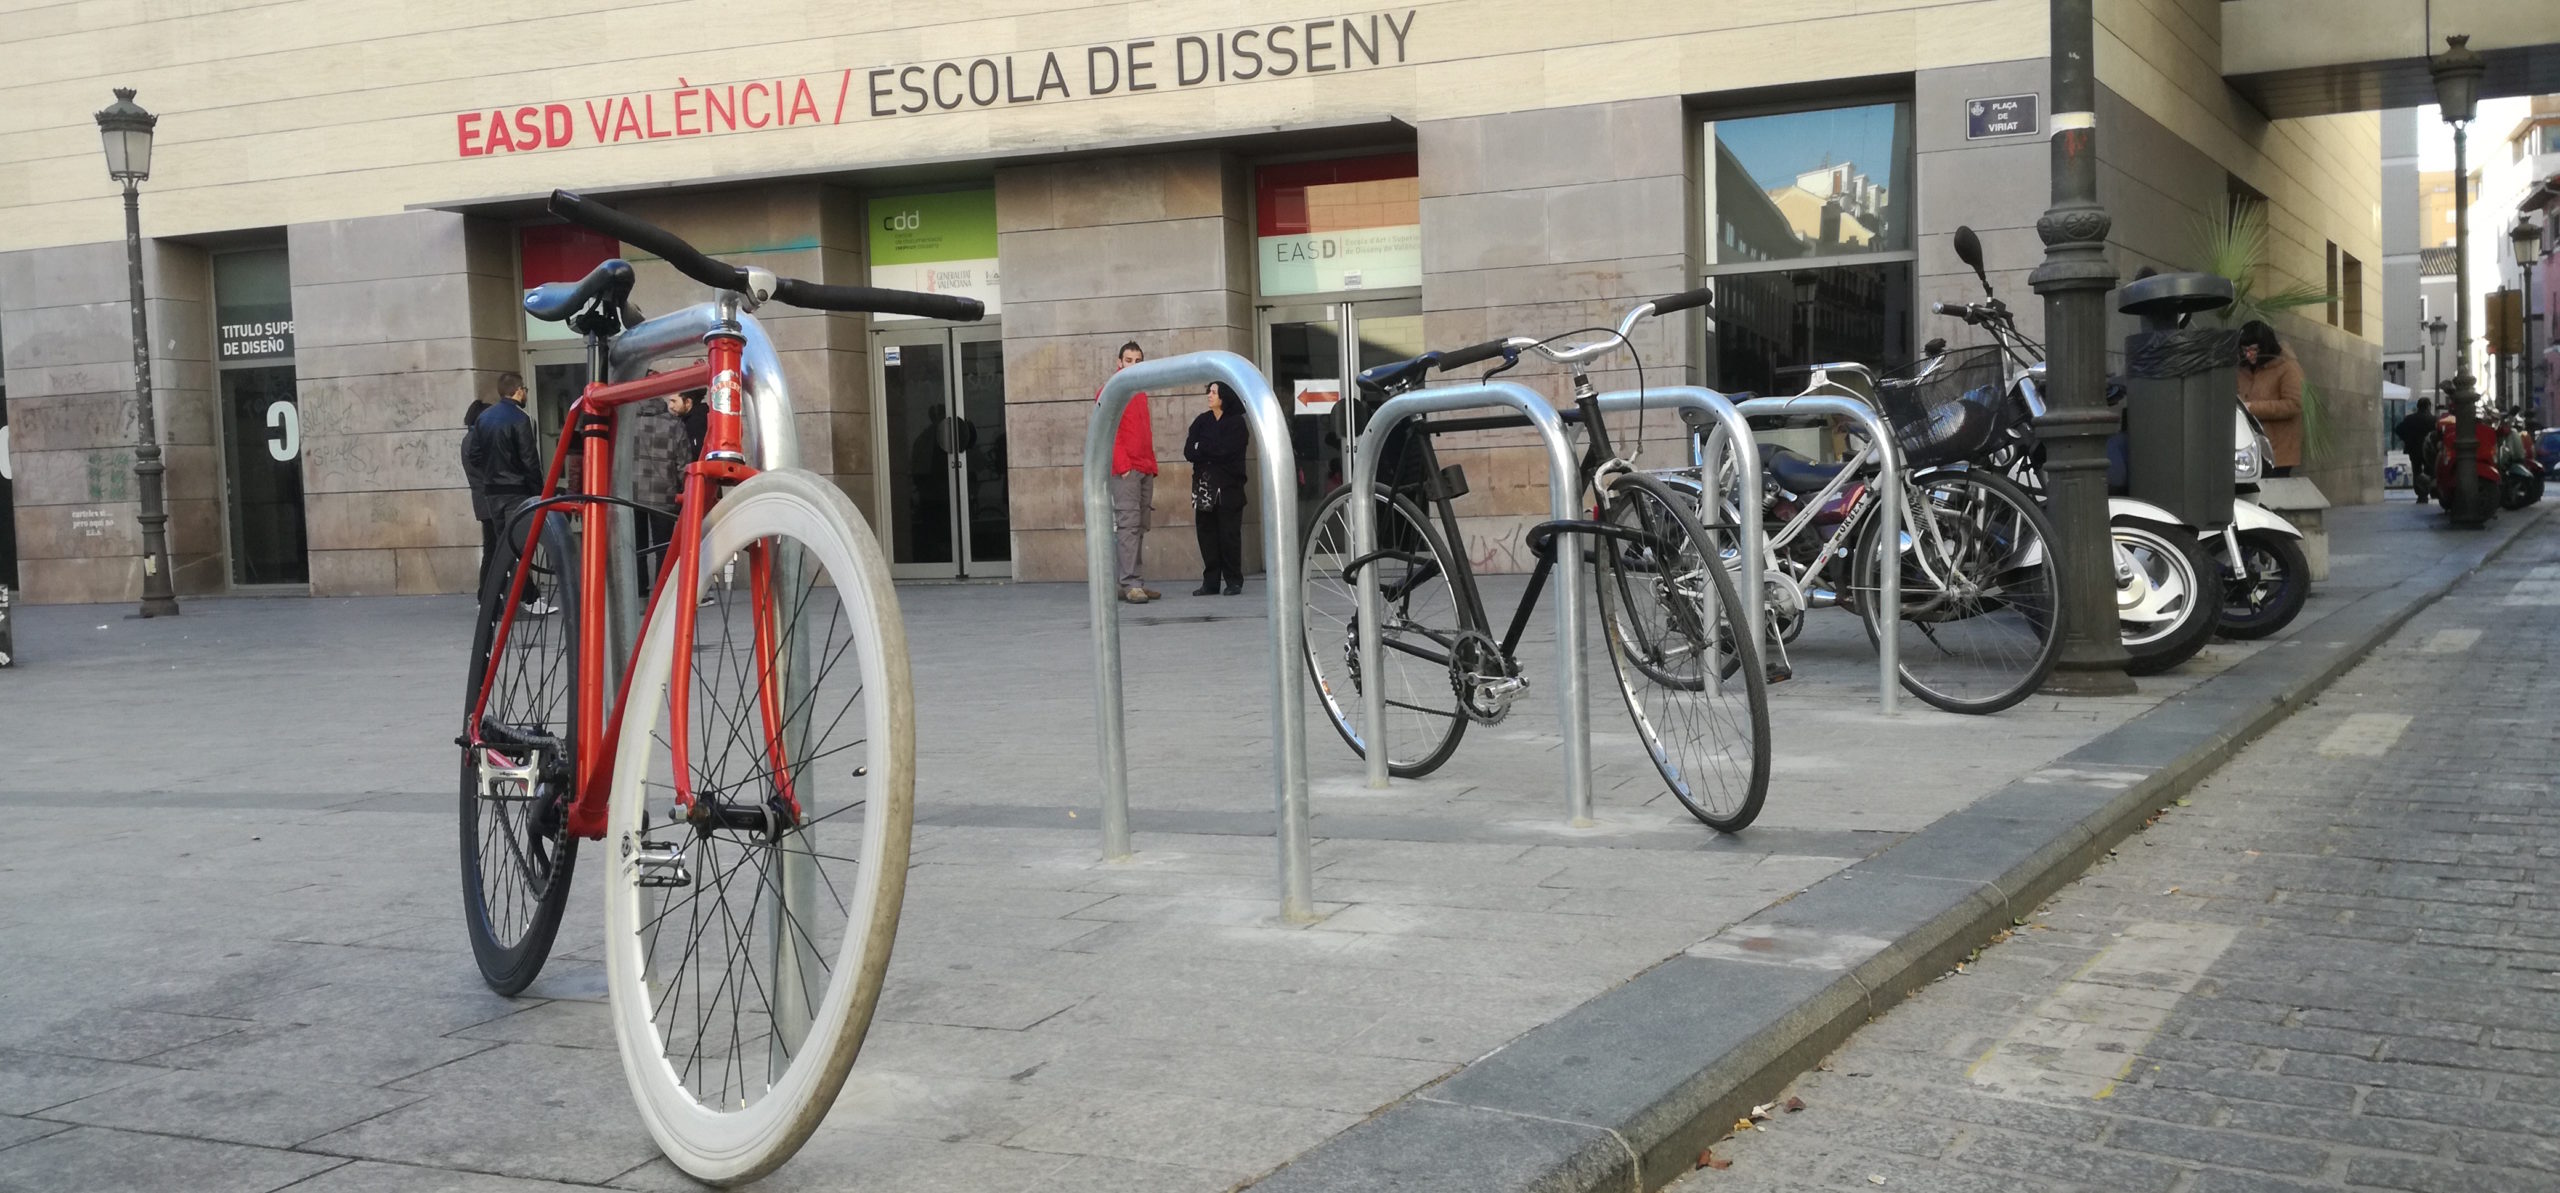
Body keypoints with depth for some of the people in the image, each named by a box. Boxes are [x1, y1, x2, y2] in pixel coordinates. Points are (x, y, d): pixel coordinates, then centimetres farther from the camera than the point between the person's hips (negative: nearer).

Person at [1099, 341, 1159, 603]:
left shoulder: (1140, 393, 19)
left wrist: (1152, 464, 15)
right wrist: (1122, 465, -17)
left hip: (1145, 469, 8)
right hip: (1125, 469, -8)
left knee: (1139, 527, 5)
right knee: (1128, 524, -12)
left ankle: (1131, 582, 7)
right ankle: (1129, 584, -16)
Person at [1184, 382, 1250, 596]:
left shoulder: (1236, 423, -1)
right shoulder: (1202, 421, 12)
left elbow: (1226, 451, -14)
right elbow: (1188, 452, 2)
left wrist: (1201, 448, -2)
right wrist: (1213, 452, -10)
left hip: (1228, 488, -4)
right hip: (1204, 486, 4)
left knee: (1229, 534, -4)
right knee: (1206, 532, 2)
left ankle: (1234, 582, 2)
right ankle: (1210, 582, 7)